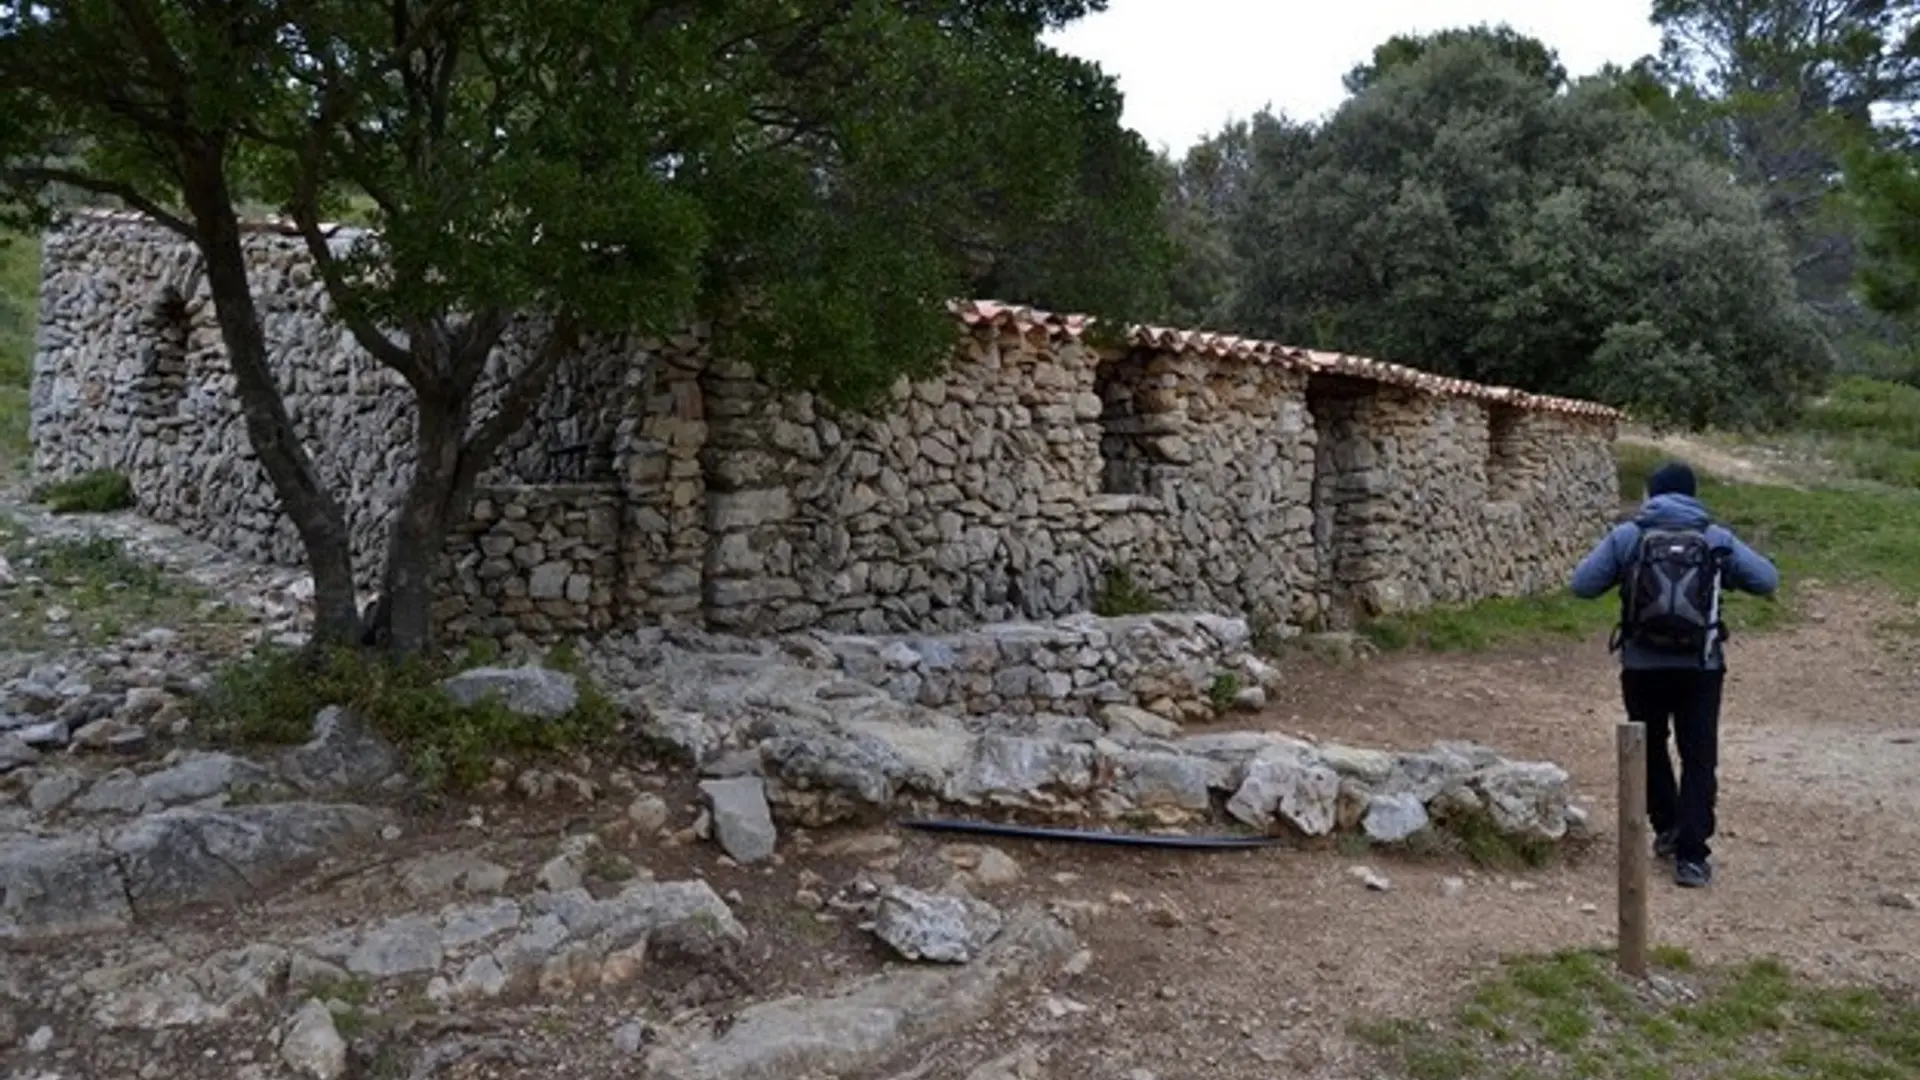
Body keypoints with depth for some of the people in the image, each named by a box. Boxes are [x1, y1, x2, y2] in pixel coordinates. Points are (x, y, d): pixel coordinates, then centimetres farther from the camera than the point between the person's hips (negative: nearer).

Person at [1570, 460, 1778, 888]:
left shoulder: (1626, 536, -1)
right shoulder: (1718, 538, 2)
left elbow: (1582, 585, -2)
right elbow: (1768, 580, 4)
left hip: (1643, 667, 0)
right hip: (1701, 668, 0)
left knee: (1650, 749, 22)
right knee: (1699, 760, 6)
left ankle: (1667, 828, 34)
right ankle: (1691, 856, 1)